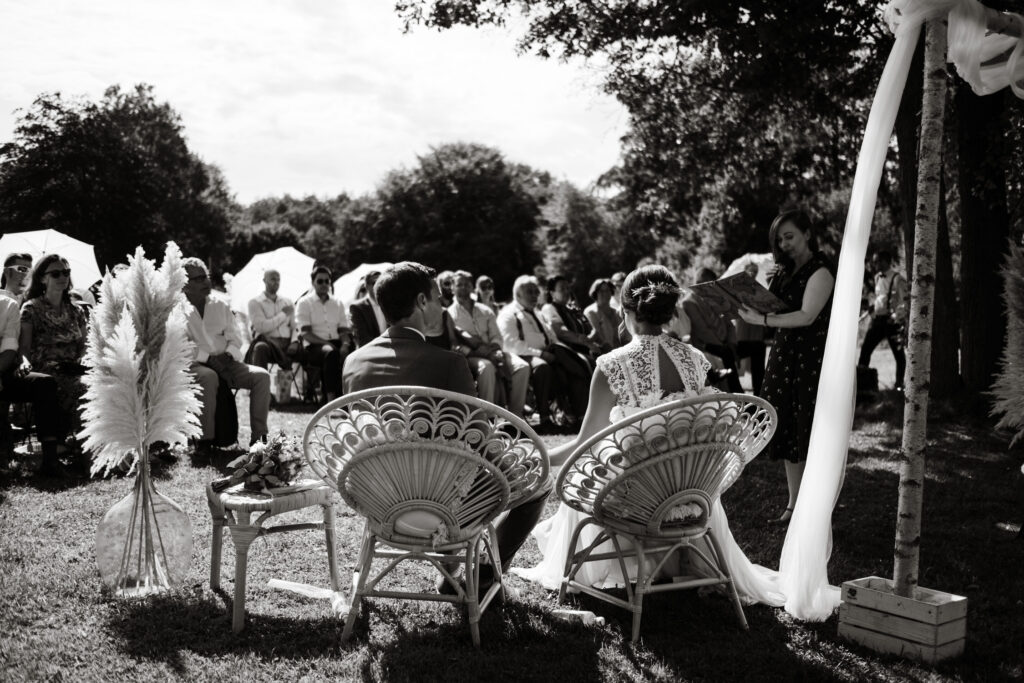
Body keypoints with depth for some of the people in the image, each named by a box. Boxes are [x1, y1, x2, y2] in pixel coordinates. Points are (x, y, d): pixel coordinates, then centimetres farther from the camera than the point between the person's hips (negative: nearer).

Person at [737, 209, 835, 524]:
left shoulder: (820, 273, -11)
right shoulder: (784, 272, 12)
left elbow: (807, 316, -23)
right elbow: (771, 306, 15)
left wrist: (763, 320, -29)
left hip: (812, 359, -7)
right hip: (783, 356, 7)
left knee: (811, 431, -2)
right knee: (787, 430, 10)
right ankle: (794, 503, 21)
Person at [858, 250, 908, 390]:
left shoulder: (897, 278, -13)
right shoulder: (878, 277, 11)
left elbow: (904, 301, -15)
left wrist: (896, 318, -21)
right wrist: (872, 309, 15)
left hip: (892, 320, -7)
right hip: (878, 319, 7)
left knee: (898, 353, 5)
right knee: (865, 348, 2)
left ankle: (899, 384, 16)